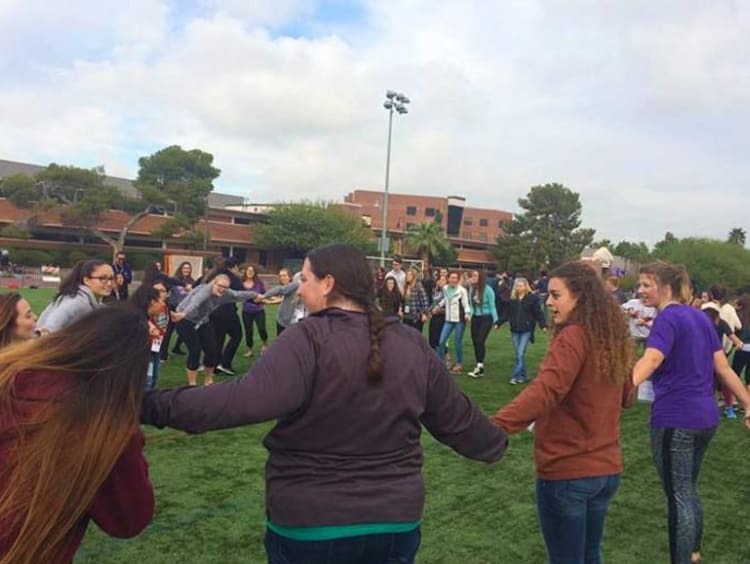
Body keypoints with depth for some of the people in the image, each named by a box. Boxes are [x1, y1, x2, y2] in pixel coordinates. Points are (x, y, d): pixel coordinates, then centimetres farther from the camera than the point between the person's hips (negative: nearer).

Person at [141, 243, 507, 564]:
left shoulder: (309, 340, -18)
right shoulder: (413, 346, -2)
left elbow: (246, 399, -30)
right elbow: (457, 418, 7)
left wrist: (154, 406, -26)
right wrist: (495, 445, 26)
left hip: (312, 524, -4)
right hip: (396, 519, 4)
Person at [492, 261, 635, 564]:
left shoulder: (573, 337, -20)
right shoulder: (613, 339, 5)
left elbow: (543, 392, -35)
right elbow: (626, 396, 19)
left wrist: (494, 428, -44)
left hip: (567, 472, -8)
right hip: (606, 468, 8)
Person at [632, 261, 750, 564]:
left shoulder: (668, 317, -14)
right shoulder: (700, 317, 11)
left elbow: (650, 360, -32)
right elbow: (723, 367, 13)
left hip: (675, 419, -9)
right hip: (706, 417, 9)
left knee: (678, 496, 3)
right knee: (688, 490, 23)